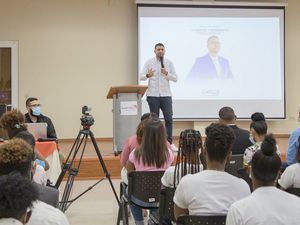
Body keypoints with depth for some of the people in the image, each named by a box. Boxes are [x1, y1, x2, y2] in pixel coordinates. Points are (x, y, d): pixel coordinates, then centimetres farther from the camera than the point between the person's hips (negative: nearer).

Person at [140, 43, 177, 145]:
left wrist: (167, 73, -15)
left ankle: (169, 142, 2)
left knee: (169, 119, -5)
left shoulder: (169, 63, 6)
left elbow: (175, 78, 3)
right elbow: (141, 76, -2)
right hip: (153, 95, -1)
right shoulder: (149, 62, 3)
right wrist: (148, 75, -24)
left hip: (166, 95, 1)